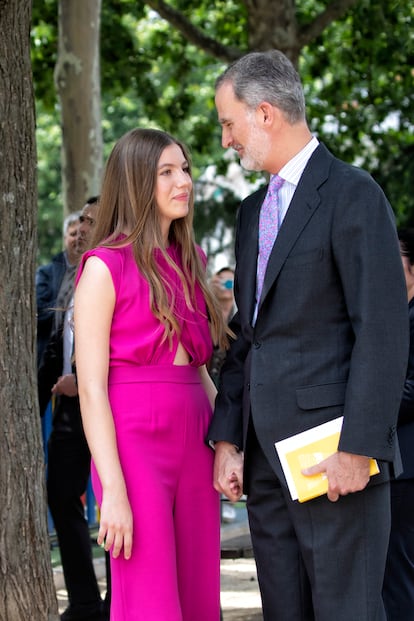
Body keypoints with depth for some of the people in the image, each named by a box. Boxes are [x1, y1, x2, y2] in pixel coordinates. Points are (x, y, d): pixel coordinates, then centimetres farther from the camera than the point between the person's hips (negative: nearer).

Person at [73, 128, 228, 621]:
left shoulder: (189, 262, 15)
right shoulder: (106, 266, -5)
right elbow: (91, 388, -10)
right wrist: (113, 492, -17)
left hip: (194, 442, 7)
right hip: (133, 445, -6)